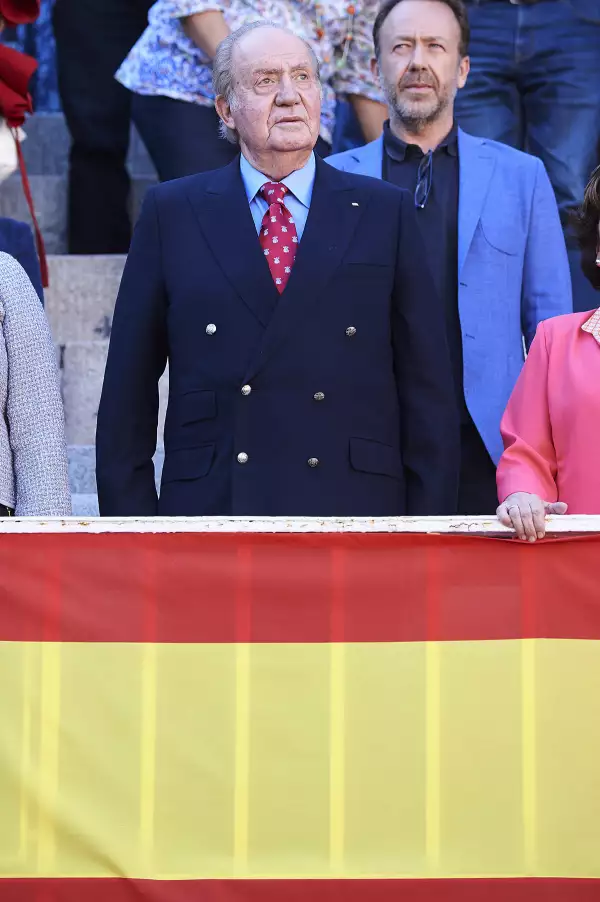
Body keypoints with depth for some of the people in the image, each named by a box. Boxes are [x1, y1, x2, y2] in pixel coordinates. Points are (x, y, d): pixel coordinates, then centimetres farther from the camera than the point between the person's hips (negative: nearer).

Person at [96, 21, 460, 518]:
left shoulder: (385, 213, 8)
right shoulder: (171, 213, 8)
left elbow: (427, 389, 6)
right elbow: (128, 391, 8)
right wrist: (130, 523, 1)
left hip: (354, 512, 0)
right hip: (209, 512, 0)